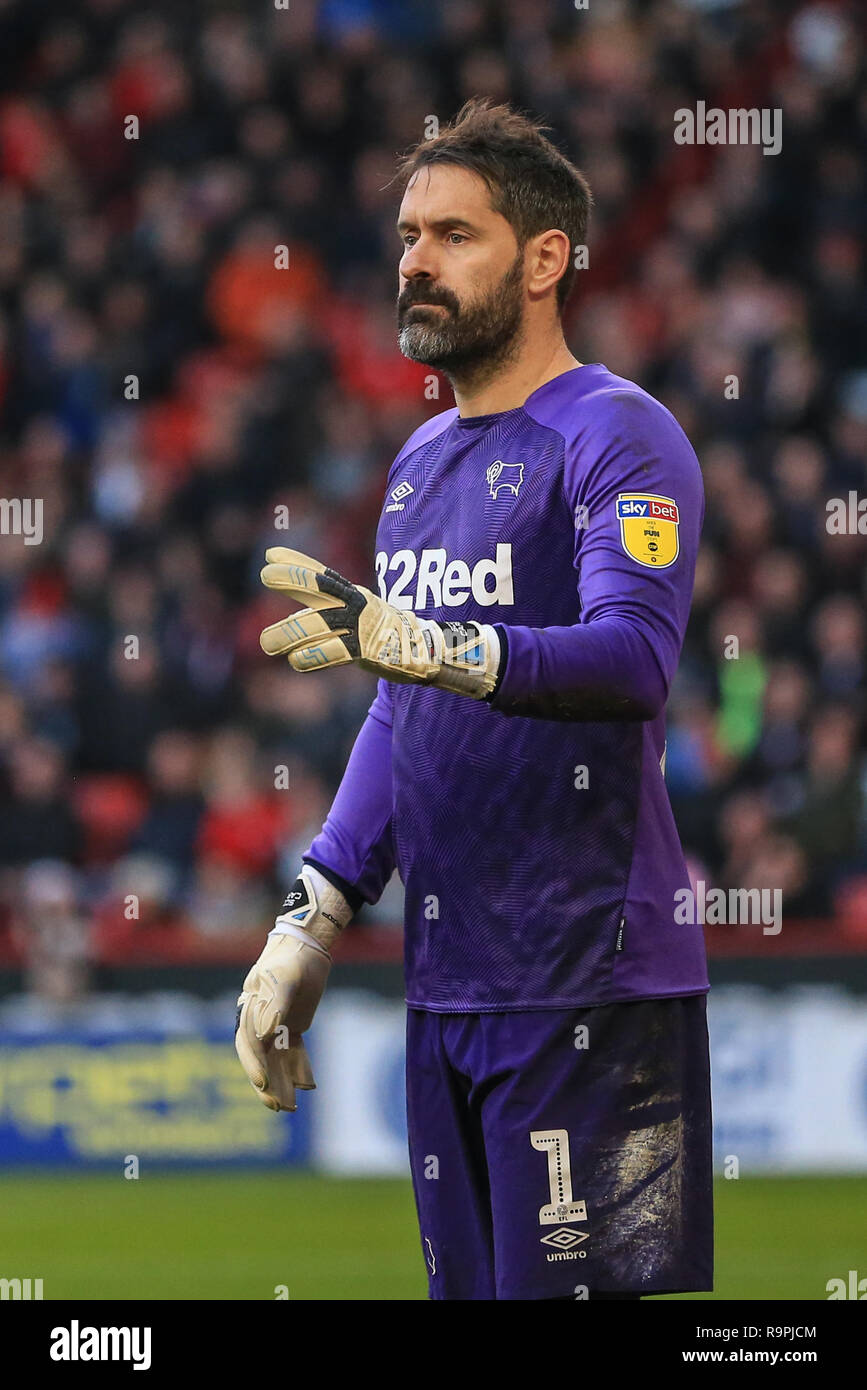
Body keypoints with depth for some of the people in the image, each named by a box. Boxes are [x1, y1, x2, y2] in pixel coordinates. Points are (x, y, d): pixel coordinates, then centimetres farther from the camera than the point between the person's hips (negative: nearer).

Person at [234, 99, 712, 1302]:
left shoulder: (616, 437, -8)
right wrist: (310, 923, 15)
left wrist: (423, 643, -39)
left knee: (570, 1287, -10)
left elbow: (634, 657, -24)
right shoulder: (422, 460, 18)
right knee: (469, 1286, 10)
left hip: (590, 988, -8)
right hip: (444, 981, 8)